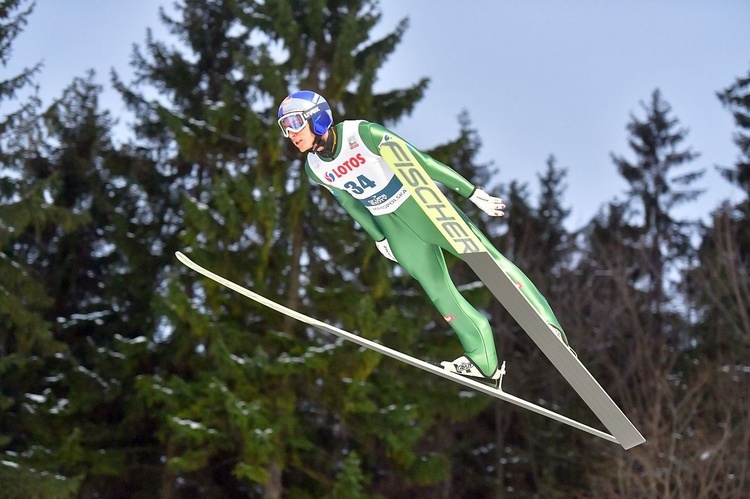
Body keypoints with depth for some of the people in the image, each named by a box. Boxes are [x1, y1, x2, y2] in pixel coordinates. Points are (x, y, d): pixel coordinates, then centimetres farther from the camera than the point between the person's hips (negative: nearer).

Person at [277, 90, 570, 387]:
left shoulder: (362, 133, -23)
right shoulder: (314, 169, -6)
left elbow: (417, 160, -19)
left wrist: (472, 193, -16)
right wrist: (378, 238, 19)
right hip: (393, 227, 5)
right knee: (438, 291, 2)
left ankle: (548, 327, 4)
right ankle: (484, 363, 10)